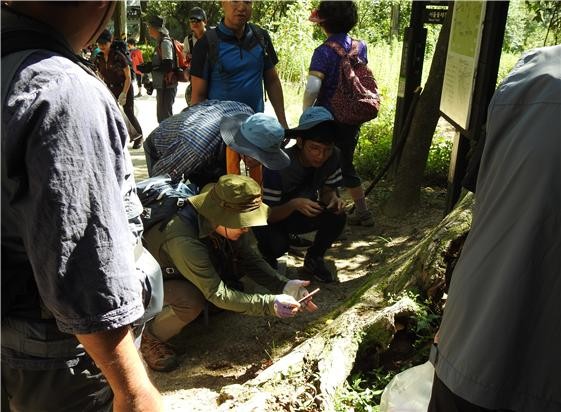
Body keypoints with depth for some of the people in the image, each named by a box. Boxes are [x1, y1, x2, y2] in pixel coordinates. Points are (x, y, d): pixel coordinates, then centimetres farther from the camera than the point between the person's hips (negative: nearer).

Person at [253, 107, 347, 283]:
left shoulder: (333, 157, -19)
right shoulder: (279, 165, -34)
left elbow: (327, 189, -4)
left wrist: (334, 198, -28)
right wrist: (293, 204, -47)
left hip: (303, 215, 4)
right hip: (272, 218, -4)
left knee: (337, 216, -24)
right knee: (278, 245, -34)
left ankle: (313, 258, 4)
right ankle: (267, 258, 6)